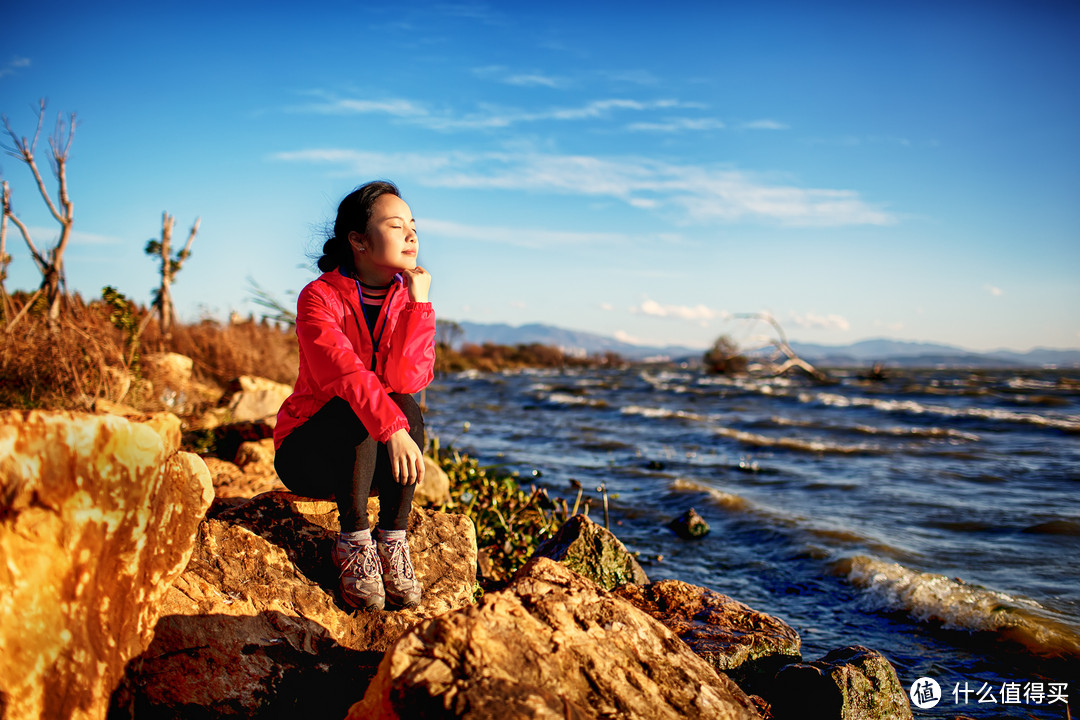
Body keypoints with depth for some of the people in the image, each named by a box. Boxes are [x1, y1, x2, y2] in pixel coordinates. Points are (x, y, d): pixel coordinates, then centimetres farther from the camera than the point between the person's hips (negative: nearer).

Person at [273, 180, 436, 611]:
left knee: (406, 408, -27)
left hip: (373, 458, 4)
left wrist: (418, 303, -24)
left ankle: (393, 540, -23)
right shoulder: (320, 296, -14)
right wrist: (392, 430, -46)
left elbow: (408, 380, -20)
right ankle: (353, 540, -24)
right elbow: (343, 372, -32)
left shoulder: (408, 300, -2)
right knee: (359, 409, -32)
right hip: (309, 453, -3)